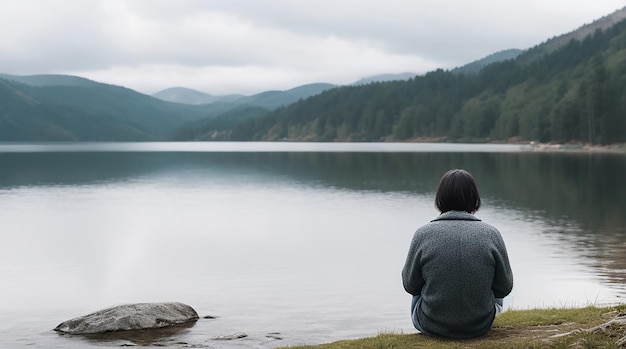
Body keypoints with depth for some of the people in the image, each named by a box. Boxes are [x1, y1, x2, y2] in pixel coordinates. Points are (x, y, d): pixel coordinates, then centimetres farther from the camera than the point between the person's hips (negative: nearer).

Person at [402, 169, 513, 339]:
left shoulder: (423, 234, -15)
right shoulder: (491, 234, -13)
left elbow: (410, 285, -4)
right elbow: (504, 287, -5)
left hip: (431, 326, -1)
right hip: (480, 325, 1)